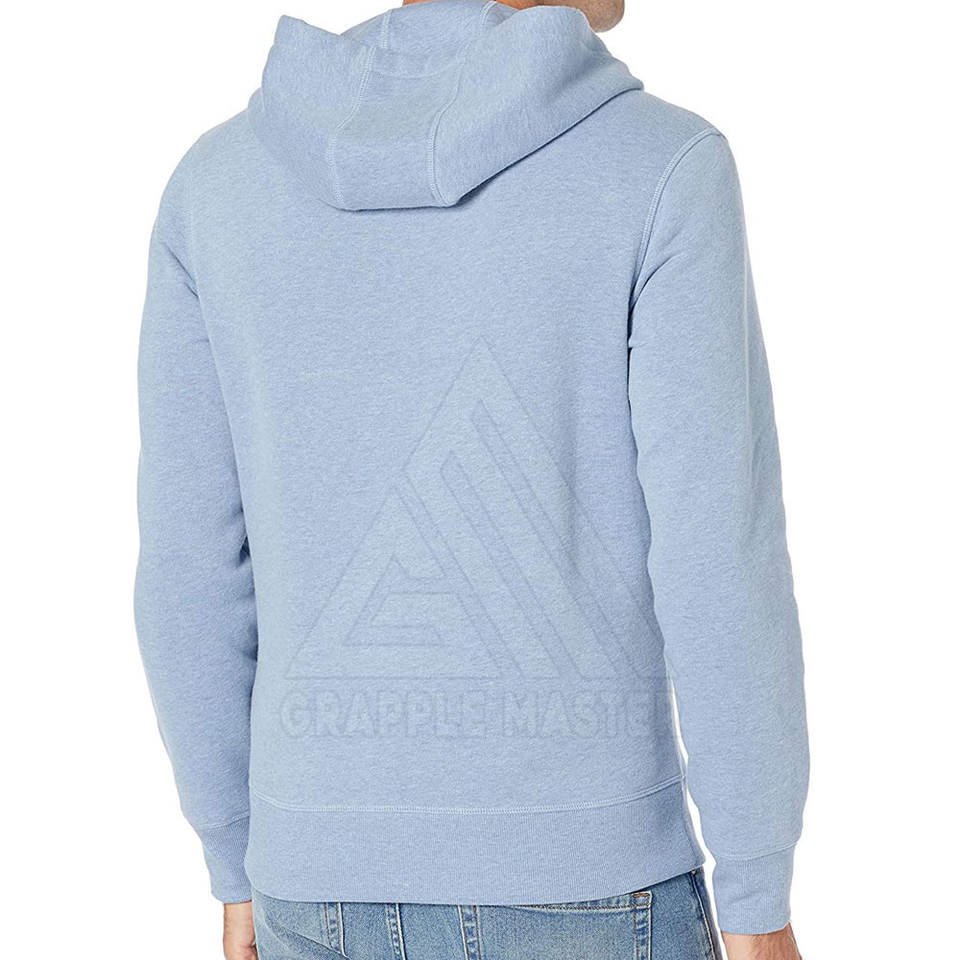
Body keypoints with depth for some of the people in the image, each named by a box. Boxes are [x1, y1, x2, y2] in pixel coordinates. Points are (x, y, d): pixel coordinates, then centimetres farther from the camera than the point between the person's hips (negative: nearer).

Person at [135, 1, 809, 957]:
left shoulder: (220, 179, 0)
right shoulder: (663, 169, -11)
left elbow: (193, 565, 1)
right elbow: (720, 562, -14)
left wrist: (242, 876, 13)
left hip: (342, 882, 4)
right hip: (581, 880, -3)